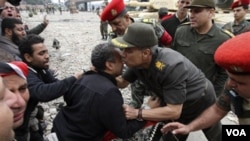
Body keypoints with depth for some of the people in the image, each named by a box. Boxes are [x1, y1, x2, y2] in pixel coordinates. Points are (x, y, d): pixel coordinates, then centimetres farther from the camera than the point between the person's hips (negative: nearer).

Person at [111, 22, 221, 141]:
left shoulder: (171, 67, -43)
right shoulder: (136, 62, -21)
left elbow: (173, 111, -40)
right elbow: (122, 82, -4)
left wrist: (137, 113, -40)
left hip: (202, 102, -5)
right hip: (177, 107, 6)